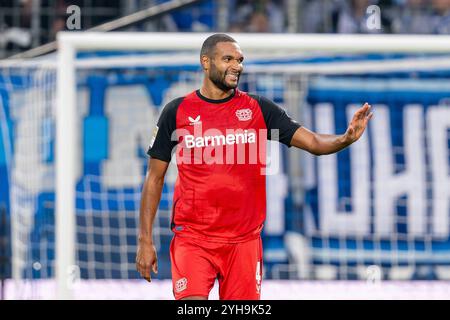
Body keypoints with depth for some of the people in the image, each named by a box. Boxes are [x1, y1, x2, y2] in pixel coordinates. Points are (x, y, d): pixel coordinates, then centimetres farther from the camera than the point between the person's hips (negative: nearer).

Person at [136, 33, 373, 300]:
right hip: (192, 237, -2)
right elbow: (155, 178, 5)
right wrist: (145, 241, 0)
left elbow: (314, 142, -3)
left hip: (244, 239, 2)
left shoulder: (259, 108, 4)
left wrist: (347, 138, -25)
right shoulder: (177, 112, 0)